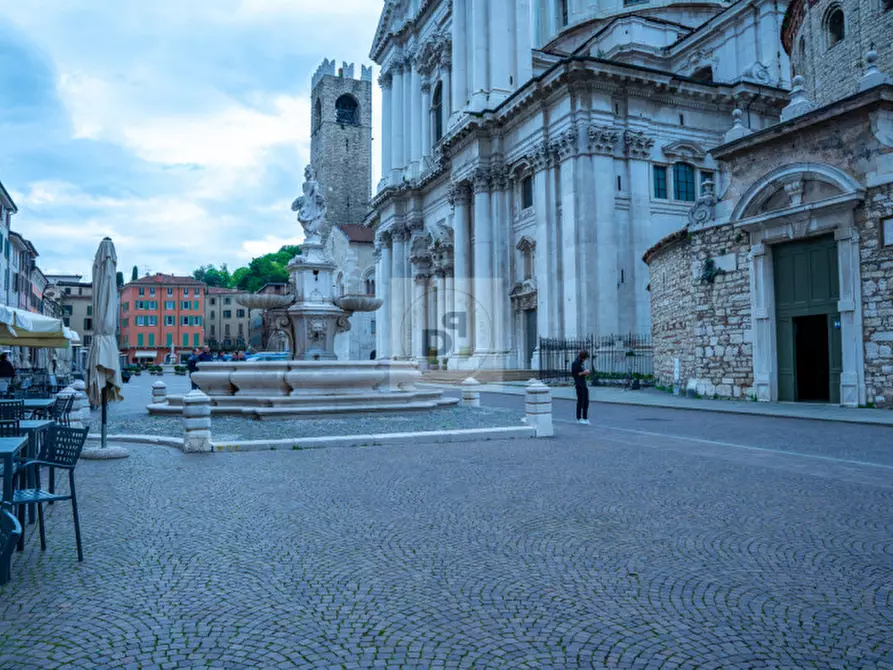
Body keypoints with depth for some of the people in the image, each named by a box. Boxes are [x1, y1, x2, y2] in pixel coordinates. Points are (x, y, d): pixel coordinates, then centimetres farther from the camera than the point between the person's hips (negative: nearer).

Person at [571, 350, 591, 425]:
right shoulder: (575, 363, -8)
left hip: (584, 384, 8)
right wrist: (583, 373, -16)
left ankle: (585, 418, 12)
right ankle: (579, 419, 3)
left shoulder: (583, 363, 17)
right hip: (579, 385, -8)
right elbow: (573, 374, -12)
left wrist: (586, 373, 6)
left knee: (586, 401, 6)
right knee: (580, 401, -5)